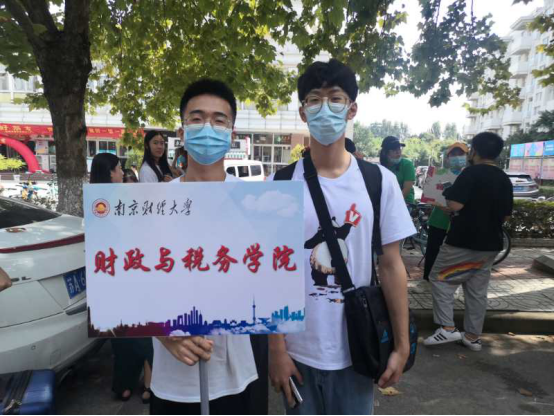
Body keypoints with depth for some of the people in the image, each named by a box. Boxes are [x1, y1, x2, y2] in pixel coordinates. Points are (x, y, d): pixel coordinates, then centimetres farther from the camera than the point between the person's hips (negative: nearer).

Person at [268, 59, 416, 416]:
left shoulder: (380, 182, -6)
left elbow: (392, 266, -2)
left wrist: (402, 345, -1)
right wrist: (276, 349, -5)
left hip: (357, 349, 1)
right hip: (298, 350, 0)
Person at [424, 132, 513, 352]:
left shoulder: (471, 173, -14)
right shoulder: (505, 179, 9)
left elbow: (455, 205, -22)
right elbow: (506, 215, 14)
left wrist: (448, 192, -2)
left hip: (464, 242, -7)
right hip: (490, 244, 7)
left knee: (440, 278, 6)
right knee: (478, 290, 14)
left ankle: (447, 328, 1)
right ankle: (473, 336, 21)